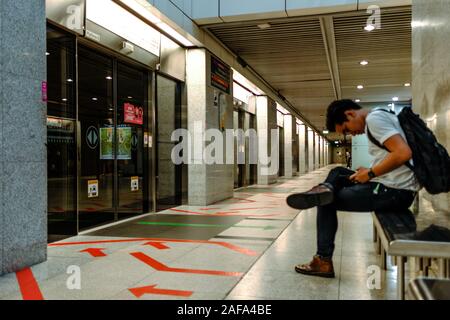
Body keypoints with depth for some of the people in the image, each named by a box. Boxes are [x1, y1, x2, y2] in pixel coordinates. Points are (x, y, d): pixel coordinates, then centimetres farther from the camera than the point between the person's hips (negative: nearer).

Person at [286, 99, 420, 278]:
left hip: (395, 191, -10)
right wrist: (370, 172, 6)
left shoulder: (373, 119, -14)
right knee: (338, 173, 19)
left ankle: (323, 262, 7)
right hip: (393, 186, 10)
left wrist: (370, 173, -15)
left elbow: (403, 153, -26)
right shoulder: (378, 117, 17)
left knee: (327, 203, 3)